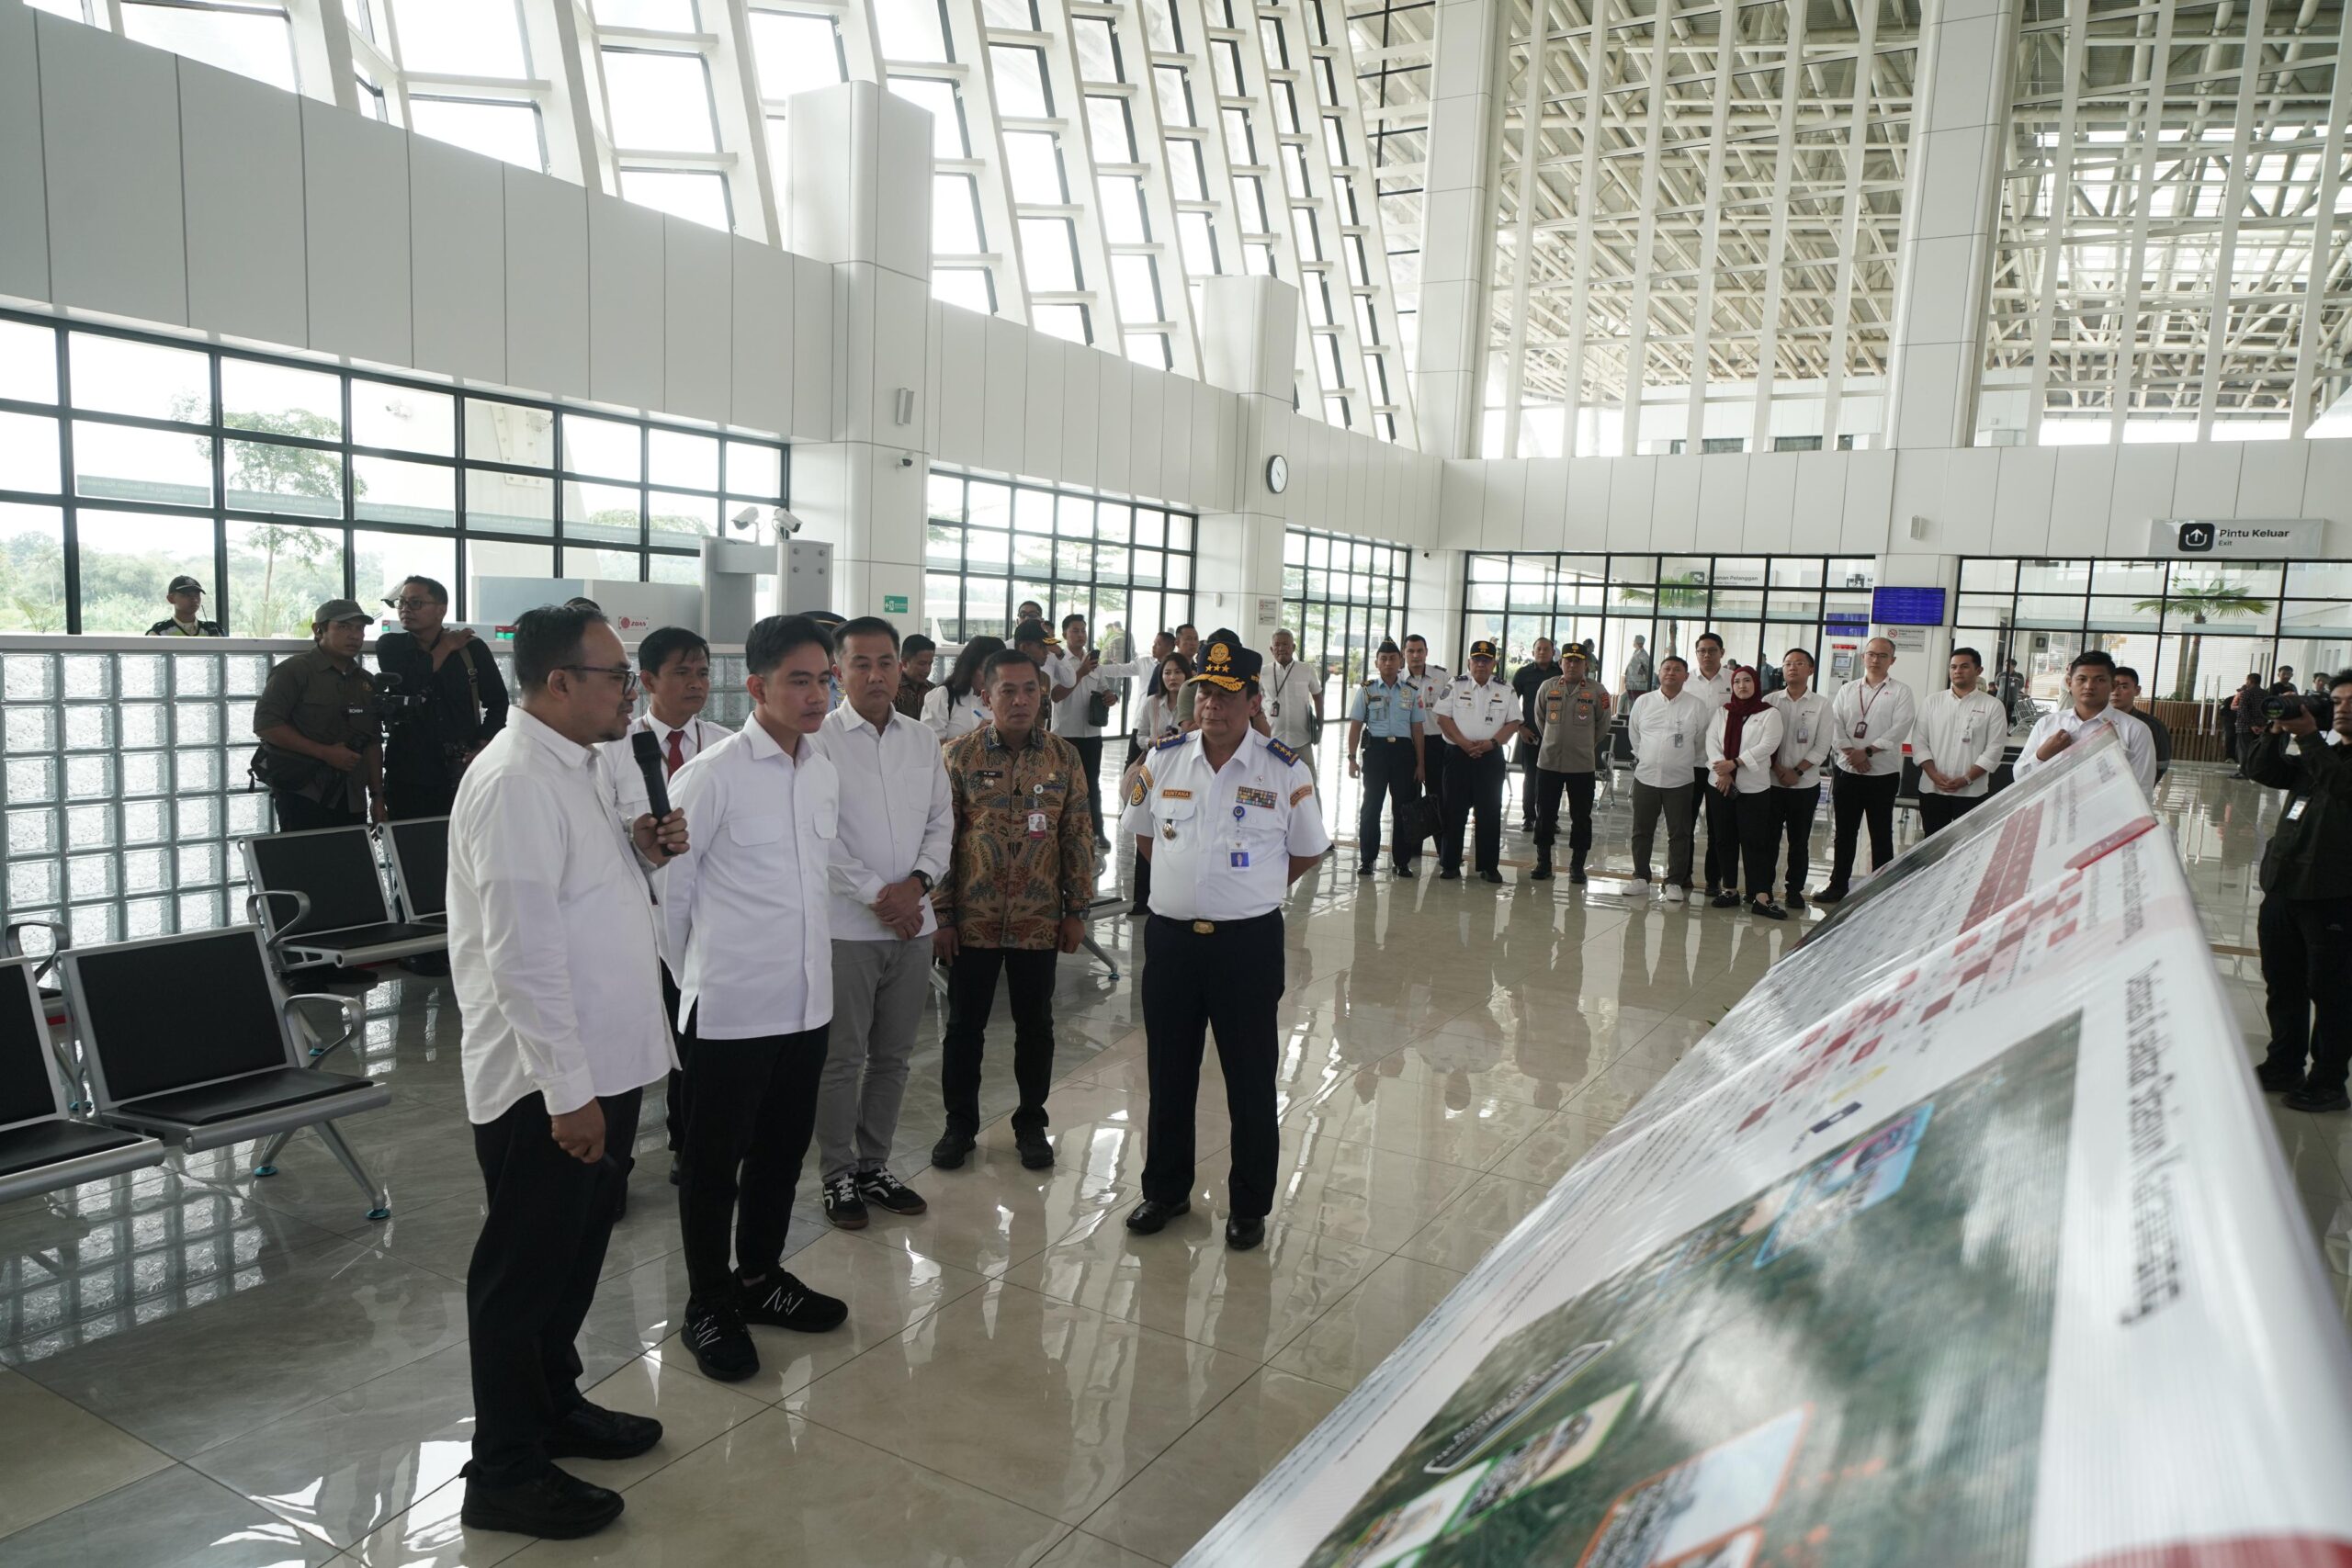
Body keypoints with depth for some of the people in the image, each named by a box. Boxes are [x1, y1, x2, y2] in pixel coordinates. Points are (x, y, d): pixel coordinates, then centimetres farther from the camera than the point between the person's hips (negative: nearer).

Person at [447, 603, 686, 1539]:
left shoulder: (574, 768, 10)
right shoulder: (516, 782, -20)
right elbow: (522, 951, -25)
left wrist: (643, 855, 0)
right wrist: (568, 1091, -24)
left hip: (603, 1064, 9)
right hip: (548, 1083, -9)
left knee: (576, 1251, 23)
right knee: (522, 1270, 6)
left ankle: (554, 1407, 41)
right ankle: (504, 1475, 23)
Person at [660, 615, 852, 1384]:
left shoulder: (826, 772, 5)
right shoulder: (712, 775, -14)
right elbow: (666, 887, -8)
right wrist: (690, 974, 2)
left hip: (807, 1000, 6)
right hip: (731, 1004, -6)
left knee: (783, 1150, 18)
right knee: (715, 1161, 9)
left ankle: (760, 1277, 37)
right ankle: (709, 1308, 24)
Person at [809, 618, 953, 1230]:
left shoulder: (923, 741, 10)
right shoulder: (820, 741, -6)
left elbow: (942, 823, 9)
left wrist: (917, 882, -8)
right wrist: (877, 894, -15)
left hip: (913, 924, 5)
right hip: (847, 926, -5)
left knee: (893, 1056, 14)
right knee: (841, 1058, 3)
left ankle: (874, 1165, 28)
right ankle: (838, 1175, 19)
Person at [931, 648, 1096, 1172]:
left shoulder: (1064, 756, 0)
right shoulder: (959, 756, -5)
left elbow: (1079, 836, 4)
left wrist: (1076, 910, 2)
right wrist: (941, 915, -6)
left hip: (1040, 921, 1)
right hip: (973, 919, -1)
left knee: (1035, 1025, 12)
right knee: (965, 1025, 10)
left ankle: (1031, 1123, 28)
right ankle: (960, 1123, 26)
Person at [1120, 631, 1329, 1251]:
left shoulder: (1284, 771, -6)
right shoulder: (1162, 761, 1)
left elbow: (1306, 851, 6)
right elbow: (1142, 833, 17)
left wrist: (1251, 892, 3)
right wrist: (1186, 882, 10)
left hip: (1249, 943, -2)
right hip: (1170, 936, 3)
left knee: (1251, 1081, 8)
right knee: (1168, 1075, 15)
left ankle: (1250, 1205, 24)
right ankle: (1165, 1189, 33)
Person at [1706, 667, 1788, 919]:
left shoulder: (1769, 714, 1)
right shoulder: (1722, 712, 12)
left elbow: (1768, 746, -10)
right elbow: (1711, 741, 0)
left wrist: (1734, 763, -17)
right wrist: (1721, 772, -15)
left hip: (1754, 787, -4)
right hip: (1719, 784, 4)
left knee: (1755, 841, -6)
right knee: (1725, 838, 7)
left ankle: (1761, 896, -8)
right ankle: (1729, 889, 16)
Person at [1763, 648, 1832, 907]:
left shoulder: (1821, 705, 1)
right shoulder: (1770, 701, 3)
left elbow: (1822, 747, -2)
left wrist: (1797, 771, -12)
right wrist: (1779, 770, -11)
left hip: (1806, 784, 0)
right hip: (1772, 782, 0)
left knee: (1799, 840, 7)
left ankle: (1794, 890, 16)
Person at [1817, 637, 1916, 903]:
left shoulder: (1901, 692, 0)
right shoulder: (1847, 690, 10)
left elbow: (1900, 729, -11)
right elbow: (1835, 724, 0)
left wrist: (1868, 751, -17)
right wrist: (1851, 753, -13)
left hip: (1883, 774, -3)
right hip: (1846, 771, 3)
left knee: (1881, 834, 5)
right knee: (1843, 832, 10)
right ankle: (1838, 885, 19)